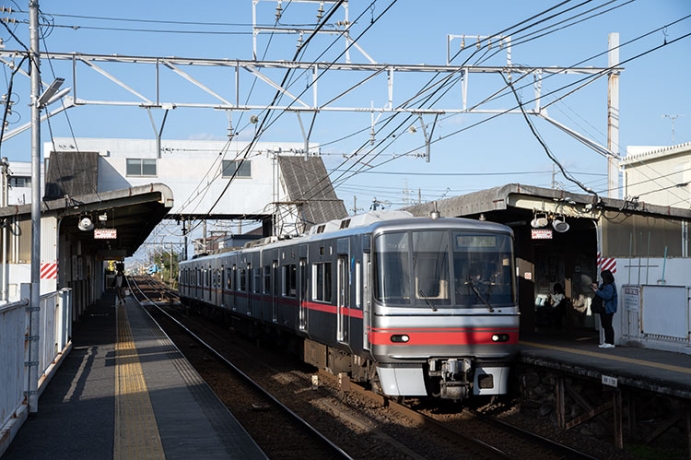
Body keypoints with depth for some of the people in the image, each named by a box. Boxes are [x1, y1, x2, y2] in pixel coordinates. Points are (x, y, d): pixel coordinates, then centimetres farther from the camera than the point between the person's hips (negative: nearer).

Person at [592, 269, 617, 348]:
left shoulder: (610, 286, -17)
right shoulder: (604, 285, 13)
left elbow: (607, 296, -27)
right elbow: (601, 293, 20)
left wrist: (597, 291, -23)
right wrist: (596, 288, 4)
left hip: (608, 309, -10)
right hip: (603, 308, 10)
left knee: (608, 325, -7)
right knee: (605, 325, 14)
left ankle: (611, 343, -4)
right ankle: (607, 342, 20)